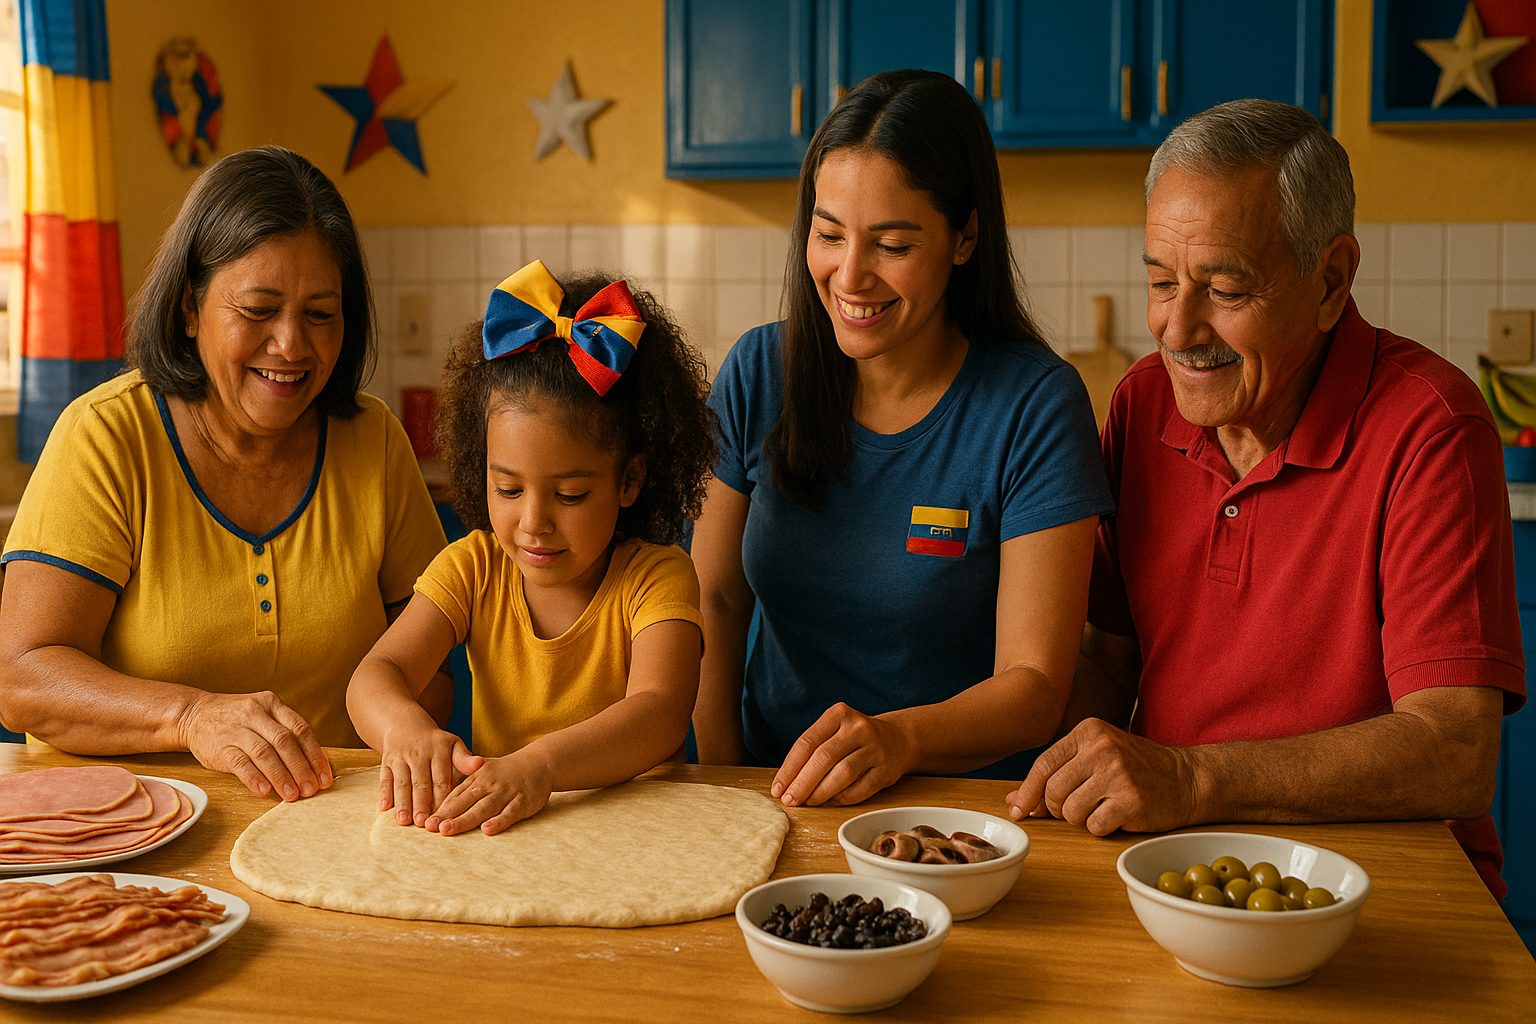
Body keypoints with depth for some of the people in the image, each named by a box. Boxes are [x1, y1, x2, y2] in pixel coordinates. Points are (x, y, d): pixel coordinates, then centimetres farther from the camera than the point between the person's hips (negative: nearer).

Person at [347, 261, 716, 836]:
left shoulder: (655, 578, -10)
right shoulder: (474, 568, 0)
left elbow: (659, 714, -26)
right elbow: (376, 675, -10)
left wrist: (540, 764, -44)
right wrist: (404, 725, -34)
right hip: (485, 825, 3)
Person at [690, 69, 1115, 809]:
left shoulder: (1036, 406, -10)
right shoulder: (759, 372, 1)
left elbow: (1034, 686, -12)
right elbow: (716, 600, 6)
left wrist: (901, 739, -31)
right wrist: (723, 774, -8)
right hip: (771, 789, 3)